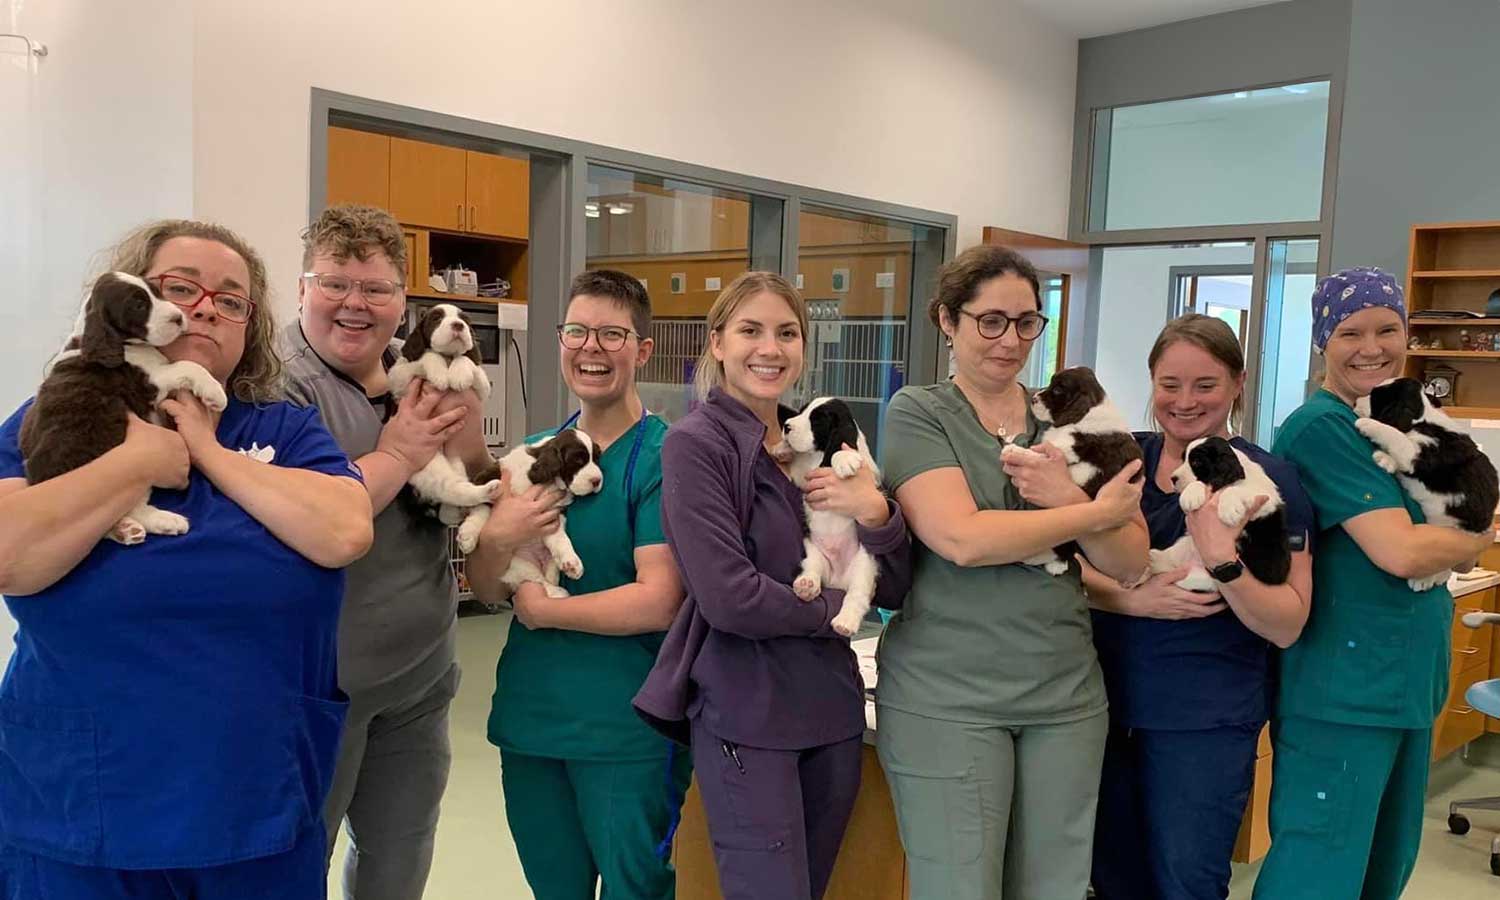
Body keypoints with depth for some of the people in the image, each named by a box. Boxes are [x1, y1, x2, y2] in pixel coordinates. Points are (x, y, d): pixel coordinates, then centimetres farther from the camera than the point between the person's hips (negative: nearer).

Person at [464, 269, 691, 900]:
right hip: (528, 713, 6)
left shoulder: (663, 455, -12)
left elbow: (658, 602, -21)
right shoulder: (534, 452, 6)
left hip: (625, 729, -5)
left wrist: (542, 610, -11)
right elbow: (483, 588, 4)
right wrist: (497, 538, -17)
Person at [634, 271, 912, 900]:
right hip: (744, 713, -6)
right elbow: (729, 597, -20)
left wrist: (876, 515, -13)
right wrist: (839, 609, -6)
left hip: (833, 706, 6)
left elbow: (893, 591, 7)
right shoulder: (695, 444, -10)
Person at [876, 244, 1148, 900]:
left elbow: (1130, 562, 5)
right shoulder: (917, 413, -3)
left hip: (1067, 694, 4)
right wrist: (1098, 510, -10)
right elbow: (963, 539, -19)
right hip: (945, 697, -4)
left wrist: (1068, 499, -14)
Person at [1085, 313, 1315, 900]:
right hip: (1108, 702, 4)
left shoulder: (1269, 479, -6)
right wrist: (1136, 599, -19)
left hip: (1205, 720, -3)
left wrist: (1222, 560, -26)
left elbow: (1286, 626, -10)